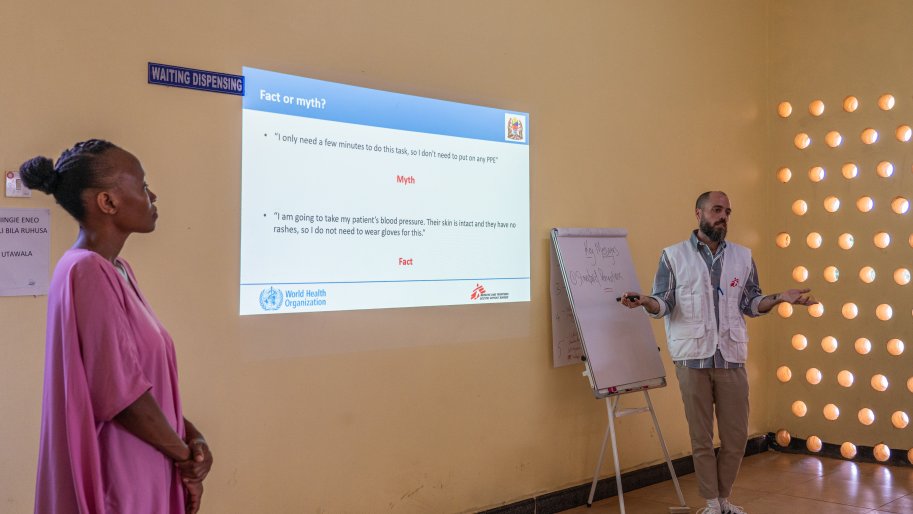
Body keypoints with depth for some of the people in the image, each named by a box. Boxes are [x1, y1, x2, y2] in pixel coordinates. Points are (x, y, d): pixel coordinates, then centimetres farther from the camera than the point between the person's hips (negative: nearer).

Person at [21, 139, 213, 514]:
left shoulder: (117, 270, 8)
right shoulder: (88, 273, -21)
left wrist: (188, 433, 0)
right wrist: (186, 456, -11)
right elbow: (121, 393, -24)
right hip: (116, 477, -9)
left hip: (140, 469, 9)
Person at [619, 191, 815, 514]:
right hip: (692, 359, -3)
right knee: (701, 438, 6)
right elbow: (664, 304, -4)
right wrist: (645, 302, -25)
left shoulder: (743, 257, 9)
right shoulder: (673, 256, 0)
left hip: (731, 358, 3)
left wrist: (780, 298, -7)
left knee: (736, 437, 7)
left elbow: (751, 303, 10)